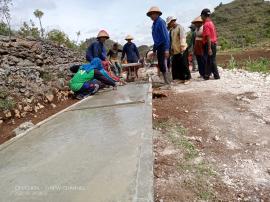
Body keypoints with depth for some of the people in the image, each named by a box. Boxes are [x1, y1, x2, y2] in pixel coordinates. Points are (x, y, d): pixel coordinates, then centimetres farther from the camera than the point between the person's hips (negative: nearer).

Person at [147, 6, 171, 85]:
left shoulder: (161, 22, -10)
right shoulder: (154, 24, 14)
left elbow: (166, 36, -17)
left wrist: (167, 49, -23)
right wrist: (154, 49, 20)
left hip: (163, 46, -9)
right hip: (158, 47, 9)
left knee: (164, 65, -10)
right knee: (160, 65, 10)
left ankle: (168, 83, -4)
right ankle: (166, 82, 18)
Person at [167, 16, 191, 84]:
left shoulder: (180, 27, -7)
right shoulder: (171, 30, 15)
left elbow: (182, 36, -21)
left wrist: (182, 46, -34)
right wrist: (171, 49, 17)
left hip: (182, 50, -8)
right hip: (175, 50, 8)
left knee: (184, 64, -6)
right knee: (175, 65, 6)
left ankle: (187, 78, 6)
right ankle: (182, 78, 16)